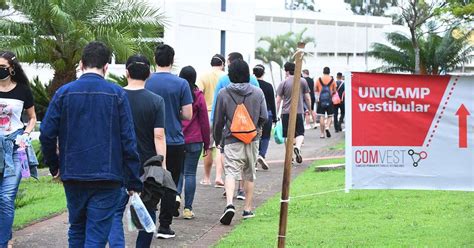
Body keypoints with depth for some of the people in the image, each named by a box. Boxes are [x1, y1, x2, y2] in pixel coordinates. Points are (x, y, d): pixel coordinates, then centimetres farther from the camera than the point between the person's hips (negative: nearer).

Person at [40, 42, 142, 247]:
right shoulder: (117, 94, -4)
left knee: (76, 230, 20)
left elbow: (47, 134, -4)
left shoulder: (64, 92, 0)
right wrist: (133, 182, -1)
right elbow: (128, 141, -6)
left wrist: (54, 166, 12)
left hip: (72, 175, 3)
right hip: (107, 178, -2)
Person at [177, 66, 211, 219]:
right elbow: (204, 121, 0)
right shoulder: (198, 96, -3)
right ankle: (188, 208, 2)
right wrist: (206, 144, 7)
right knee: (190, 173, 3)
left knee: (178, 170, 17)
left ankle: (176, 194, -9)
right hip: (194, 140, -2)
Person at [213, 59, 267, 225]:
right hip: (252, 140, 3)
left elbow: (218, 120, 0)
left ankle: (230, 204, -31)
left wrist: (218, 139, 15)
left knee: (231, 172, -8)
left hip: (232, 141, -3)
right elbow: (264, 117, 2)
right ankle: (248, 209, 21)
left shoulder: (223, 94, -5)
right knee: (249, 174, 16)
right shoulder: (258, 93, 0)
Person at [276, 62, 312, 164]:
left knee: (287, 135, 7)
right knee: (300, 133, 7)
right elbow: (307, 98, 7)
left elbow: (278, 100, -1)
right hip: (299, 112, 0)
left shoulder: (283, 83, -1)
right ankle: (297, 147, -22)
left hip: (286, 113, 0)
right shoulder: (303, 81, 3)